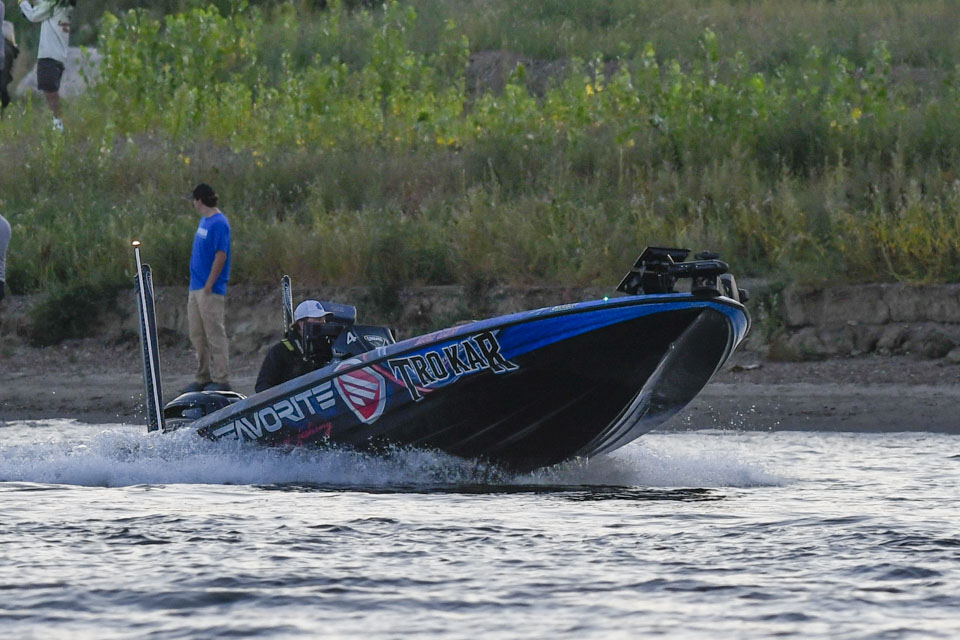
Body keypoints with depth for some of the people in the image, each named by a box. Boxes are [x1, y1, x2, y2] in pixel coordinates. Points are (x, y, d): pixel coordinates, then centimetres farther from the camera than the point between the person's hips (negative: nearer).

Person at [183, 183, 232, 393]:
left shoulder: (219, 223, -13)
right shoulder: (204, 221, 15)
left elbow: (221, 256, -18)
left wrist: (209, 285, -19)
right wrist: (196, 285, 17)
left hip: (211, 289, -10)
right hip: (196, 288, 10)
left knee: (215, 334, -6)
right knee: (197, 336, 12)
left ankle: (221, 379, -4)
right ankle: (203, 378, 19)